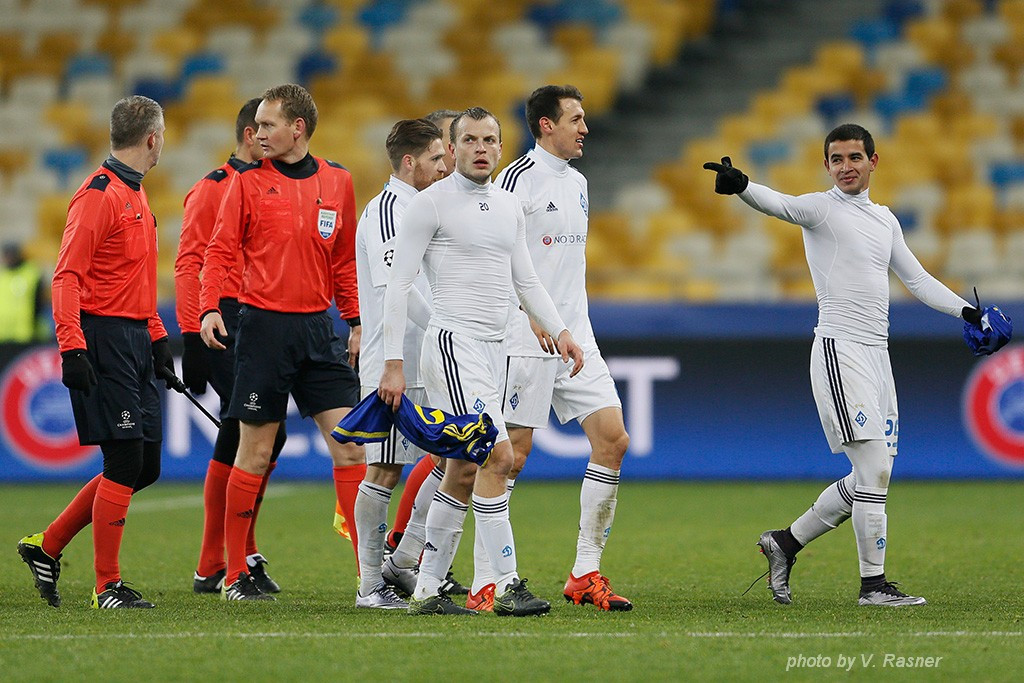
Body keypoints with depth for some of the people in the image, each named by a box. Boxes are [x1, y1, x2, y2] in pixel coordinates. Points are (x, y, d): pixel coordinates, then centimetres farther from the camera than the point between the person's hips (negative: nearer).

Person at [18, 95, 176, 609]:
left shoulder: (136, 196, 18)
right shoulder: (98, 195, -12)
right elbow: (67, 276, -17)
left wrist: (157, 339, 20)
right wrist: (73, 347, -24)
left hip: (134, 340, 9)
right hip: (103, 339, -9)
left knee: (145, 465, 9)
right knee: (125, 463, -9)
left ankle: (47, 546, 19)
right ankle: (107, 586, -2)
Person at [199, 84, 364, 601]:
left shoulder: (337, 182, 9)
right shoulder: (249, 182, 1)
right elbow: (221, 250, -3)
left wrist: (356, 322, 11)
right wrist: (209, 309, -17)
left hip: (318, 327, 3)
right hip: (264, 328, -3)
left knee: (350, 444, -3)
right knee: (255, 452, 0)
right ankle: (235, 575, 10)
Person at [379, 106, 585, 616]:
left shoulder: (509, 207, 14)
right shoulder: (431, 203, -7)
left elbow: (526, 280, 22)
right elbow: (398, 284, -8)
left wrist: (560, 331, 8)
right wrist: (393, 364, -12)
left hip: (493, 346, 8)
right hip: (454, 344, -8)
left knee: (462, 473, 8)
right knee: (497, 455, -17)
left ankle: (427, 590, 14)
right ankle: (507, 587, -16)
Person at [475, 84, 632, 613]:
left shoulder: (577, 183, 17)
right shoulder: (519, 179, -9)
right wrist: (534, 315, -23)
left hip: (574, 338, 8)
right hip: (526, 341, -8)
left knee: (612, 438, -2)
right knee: (512, 454, -6)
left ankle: (585, 574, 5)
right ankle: (484, 584, -1)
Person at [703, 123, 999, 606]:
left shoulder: (885, 219, 17)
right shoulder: (821, 208, -4)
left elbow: (917, 280, 25)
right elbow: (781, 205, -24)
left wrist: (966, 312, 16)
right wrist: (741, 186, -45)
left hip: (877, 351, 8)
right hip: (839, 348, -8)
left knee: (870, 480, 9)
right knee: (875, 471, -12)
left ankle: (786, 542, 21)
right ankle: (873, 584, -6)